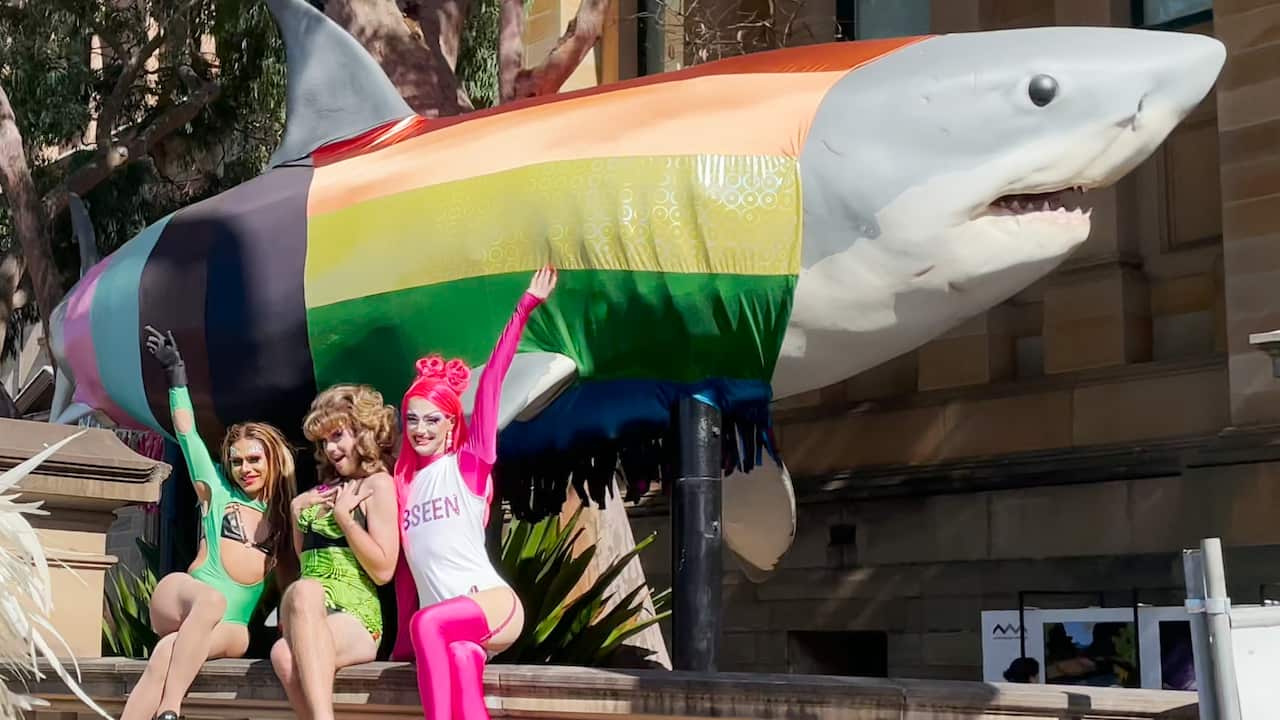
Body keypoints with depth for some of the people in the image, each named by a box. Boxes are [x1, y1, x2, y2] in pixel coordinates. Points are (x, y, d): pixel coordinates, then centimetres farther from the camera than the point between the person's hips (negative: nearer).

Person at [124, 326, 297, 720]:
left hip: (229, 626, 2)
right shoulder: (217, 490, 12)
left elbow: (288, 575, 21)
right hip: (180, 601, -2)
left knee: (168, 654, -33)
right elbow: (188, 435, 6)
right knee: (211, 599, -39)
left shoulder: (282, 515, 17)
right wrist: (177, 376, 2)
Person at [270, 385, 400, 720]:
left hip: (356, 619, -4)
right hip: (309, 617, 5)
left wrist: (343, 516, -6)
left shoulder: (377, 484, 2)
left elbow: (383, 571, -7)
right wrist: (297, 512, 14)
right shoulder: (324, 489, 23)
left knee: (287, 654, -35)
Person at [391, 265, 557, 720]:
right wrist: (403, 643, 13)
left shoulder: (469, 464, 4)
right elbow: (404, 564, 18)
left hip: (492, 603, -3)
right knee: (459, 661, -34)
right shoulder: (402, 481, 17)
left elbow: (490, 385, -4)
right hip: (438, 627, 3)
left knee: (429, 623, -36)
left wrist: (526, 307, -12)